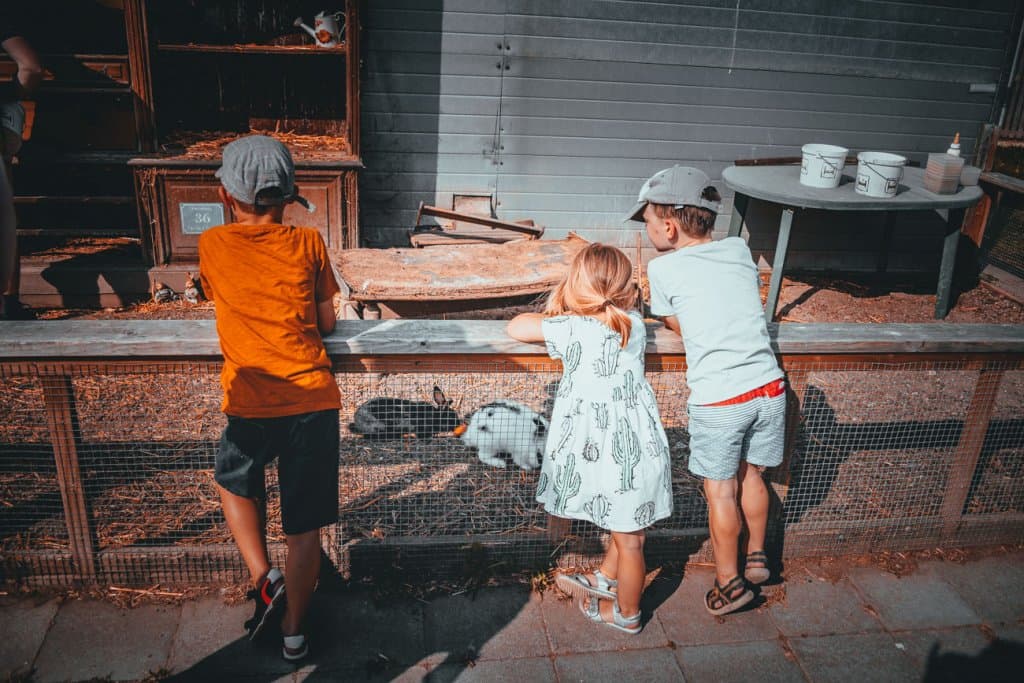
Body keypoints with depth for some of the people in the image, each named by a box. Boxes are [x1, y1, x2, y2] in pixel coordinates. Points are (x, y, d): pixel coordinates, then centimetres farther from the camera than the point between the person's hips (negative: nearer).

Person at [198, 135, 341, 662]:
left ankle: (264, 579, 17)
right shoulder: (308, 244, 3)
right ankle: (293, 633, 28)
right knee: (304, 526, 13)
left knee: (234, 483, 31)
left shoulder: (212, 245, 4)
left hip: (251, 405, 0)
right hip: (314, 400, 0)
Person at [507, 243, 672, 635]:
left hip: (614, 450, -6)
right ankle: (606, 579, 47)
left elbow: (516, 327, -10)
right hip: (639, 439, 6)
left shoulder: (572, 327, -17)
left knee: (628, 537, 10)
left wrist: (550, 317, 7)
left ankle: (627, 614, 30)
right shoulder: (635, 324, 0)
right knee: (625, 525, 24)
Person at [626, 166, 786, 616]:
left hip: (718, 400, -5)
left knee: (720, 492, 11)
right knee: (751, 476, 24)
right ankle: (757, 557, 41)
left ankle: (729, 583, 25)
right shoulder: (739, 250, 7)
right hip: (768, 387, 5)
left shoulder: (663, 269, -6)